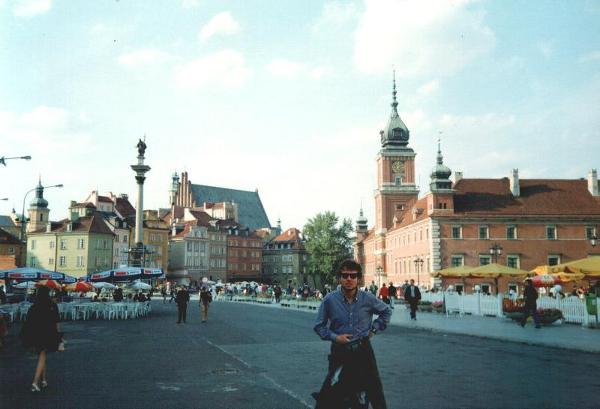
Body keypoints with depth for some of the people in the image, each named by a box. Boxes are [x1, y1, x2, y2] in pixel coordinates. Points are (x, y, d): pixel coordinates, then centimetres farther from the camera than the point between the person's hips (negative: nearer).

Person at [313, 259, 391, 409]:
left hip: (363, 350, 1)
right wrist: (334, 337, -12)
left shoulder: (368, 299, -5)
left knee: (375, 390, 8)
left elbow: (386, 312, 14)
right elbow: (319, 326, 1)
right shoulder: (329, 300, -8)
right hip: (339, 351, -1)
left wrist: (374, 329, 5)